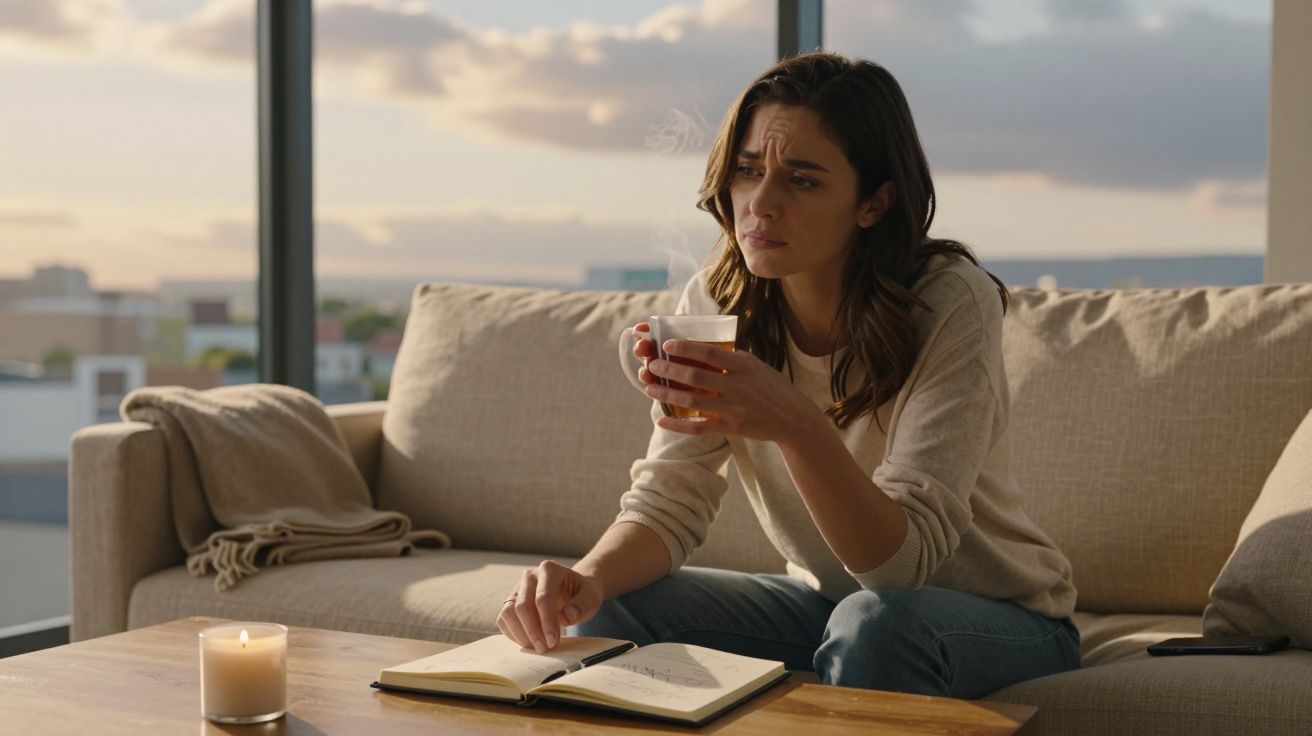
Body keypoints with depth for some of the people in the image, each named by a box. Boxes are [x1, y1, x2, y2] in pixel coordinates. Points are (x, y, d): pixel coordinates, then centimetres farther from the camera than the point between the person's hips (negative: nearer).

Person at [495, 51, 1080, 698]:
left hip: (1002, 618, -4)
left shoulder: (951, 305, -25)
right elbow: (668, 503, -10)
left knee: (872, 625, -36)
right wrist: (588, 578, -32)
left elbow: (903, 558, -31)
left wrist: (796, 424, -48)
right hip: (827, 600, 4)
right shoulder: (717, 304, -10)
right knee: (607, 612, -16)